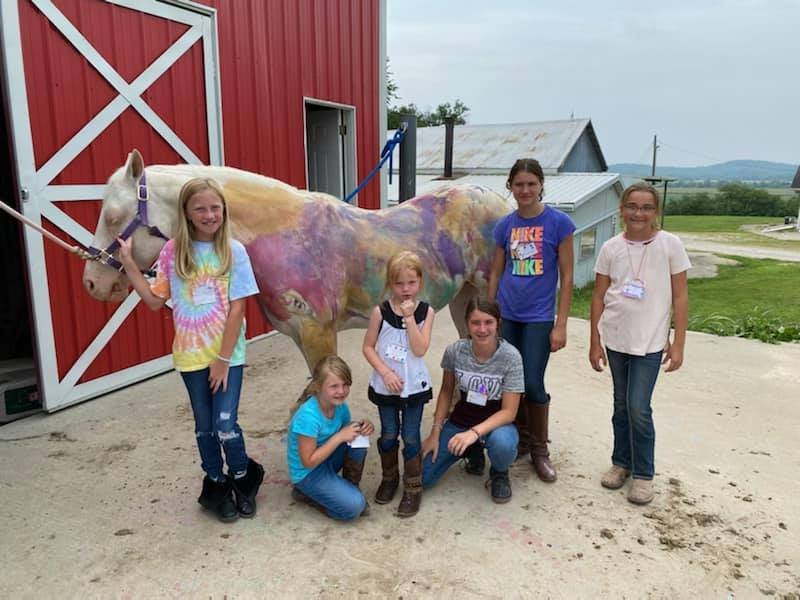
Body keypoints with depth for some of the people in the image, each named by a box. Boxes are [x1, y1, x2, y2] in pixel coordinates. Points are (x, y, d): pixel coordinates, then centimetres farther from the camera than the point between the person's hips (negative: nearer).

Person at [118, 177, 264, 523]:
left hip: (228, 354, -2)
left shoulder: (233, 251, -8)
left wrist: (223, 359, -11)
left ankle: (243, 480, 24)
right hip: (191, 355, 2)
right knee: (205, 427, 13)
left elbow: (236, 309, -10)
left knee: (225, 426, -4)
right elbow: (155, 301, 4)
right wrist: (128, 263, -3)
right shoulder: (173, 251, -2)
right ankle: (217, 487, 34)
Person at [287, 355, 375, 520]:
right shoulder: (308, 416, -32)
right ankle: (306, 493, 3)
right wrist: (339, 436, -29)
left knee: (358, 441, -17)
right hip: (308, 472, -7)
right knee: (353, 506, -19)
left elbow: (348, 433, 7)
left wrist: (362, 428, -16)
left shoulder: (340, 405, -10)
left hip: (326, 459, 7)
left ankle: (351, 489, 2)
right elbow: (308, 462, -26)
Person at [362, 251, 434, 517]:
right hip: (385, 385, 1)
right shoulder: (380, 311, -9)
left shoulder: (425, 311, -8)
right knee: (388, 435, 13)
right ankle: (389, 478, 35)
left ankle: (413, 488, 21)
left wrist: (409, 317, -23)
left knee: (411, 438, 6)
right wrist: (385, 372, -16)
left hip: (414, 386, 0)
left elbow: (420, 350, -17)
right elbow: (368, 347, -5)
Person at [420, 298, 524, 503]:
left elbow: (509, 411, -20)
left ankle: (499, 473, -1)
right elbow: (446, 392, 3)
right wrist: (435, 432, -5)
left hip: (496, 423, -3)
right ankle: (473, 451, 19)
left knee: (502, 444, -40)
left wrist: (475, 432, -34)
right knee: (421, 478, -9)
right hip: (460, 420, 3)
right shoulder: (455, 351, -14)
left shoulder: (510, 356, -21)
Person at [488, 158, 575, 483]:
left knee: (532, 384, -2)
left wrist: (560, 325, -9)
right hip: (506, 316, 4)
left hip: (538, 317, -3)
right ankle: (522, 437, 32)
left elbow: (566, 277, -5)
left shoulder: (558, 222, -6)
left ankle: (540, 449, 20)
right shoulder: (505, 225, 4)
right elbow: (496, 273, 10)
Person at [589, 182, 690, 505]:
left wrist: (678, 343, -5)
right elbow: (599, 297, 4)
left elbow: (680, 297, -3)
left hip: (650, 341, -3)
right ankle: (621, 462, 31)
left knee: (638, 408, -5)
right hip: (615, 338, 3)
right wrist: (595, 342, 2)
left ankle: (643, 474, 14)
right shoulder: (611, 248, 0)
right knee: (621, 405, 14)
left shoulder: (670, 245, -5)